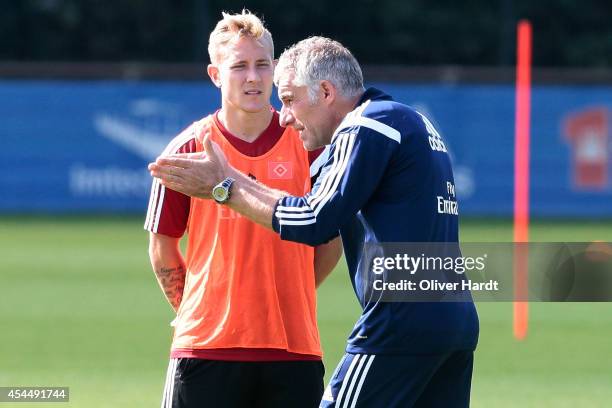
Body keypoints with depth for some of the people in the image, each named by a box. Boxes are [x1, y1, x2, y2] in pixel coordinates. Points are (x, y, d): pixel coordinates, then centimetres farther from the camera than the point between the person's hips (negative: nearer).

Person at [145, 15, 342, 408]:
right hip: (205, 346, -1)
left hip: (293, 347, 1)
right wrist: (194, 311, 9)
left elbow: (331, 240, 13)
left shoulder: (309, 145, 2)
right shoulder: (188, 150, 0)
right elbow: (163, 247, 10)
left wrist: (287, 298, 10)